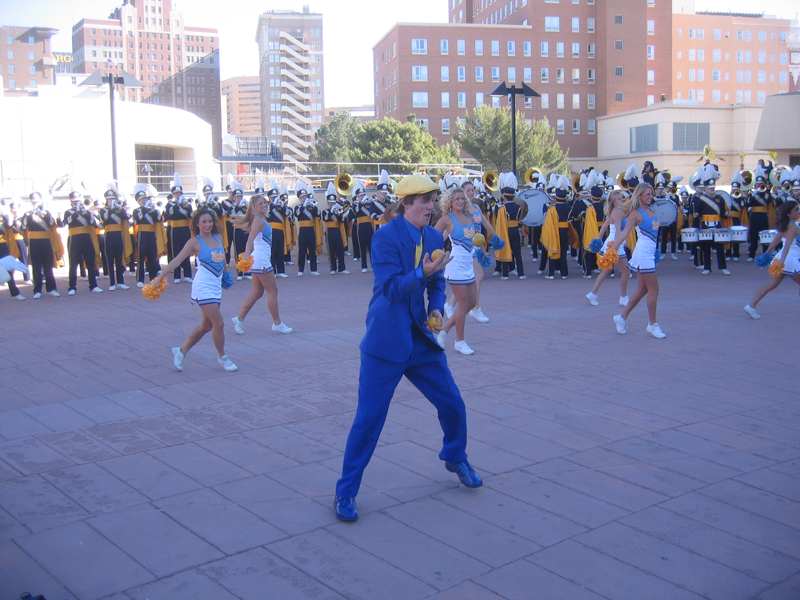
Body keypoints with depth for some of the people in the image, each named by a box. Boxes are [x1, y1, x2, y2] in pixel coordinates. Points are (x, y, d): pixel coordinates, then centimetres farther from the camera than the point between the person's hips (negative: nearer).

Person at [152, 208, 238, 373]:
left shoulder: (218, 238, 8)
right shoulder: (194, 242, -8)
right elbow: (177, 261, -10)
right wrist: (160, 277, -14)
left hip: (216, 286, 7)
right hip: (203, 287, -7)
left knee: (206, 325, 13)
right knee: (218, 323, -8)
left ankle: (181, 351, 28)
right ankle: (222, 357, 11)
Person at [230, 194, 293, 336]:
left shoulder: (261, 219, 13)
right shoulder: (259, 220, -14)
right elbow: (250, 239, -27)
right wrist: (246, 255, -40)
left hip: (259, 260, 10)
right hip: (261, 260, -10)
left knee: (257, 292, 14)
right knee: (273, 291, 0)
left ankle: (239, 319, 14)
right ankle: (277, 324, 8)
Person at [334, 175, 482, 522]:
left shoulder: (434, 238, 6)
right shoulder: (385, 236, -13)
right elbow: (391, 287, -19)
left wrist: (436, 310, -3)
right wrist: (422, 273, -33)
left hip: (421, 339, 6)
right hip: (387, 340, -6)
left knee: (453, 405, 13)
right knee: (369, 418, -3)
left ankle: (455, 459, 42)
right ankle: (345, 493, 11)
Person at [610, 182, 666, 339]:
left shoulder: (651, 211, 13)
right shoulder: (636, 213, -10)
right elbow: (624, 233, -18)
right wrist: (612, 249, -24)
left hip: (651, 253, 9)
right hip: (643, 253, -9)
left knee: (642, 289, 13)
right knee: (653, 289, -3)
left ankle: (622, 317, 22)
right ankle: (653, 325, 7)